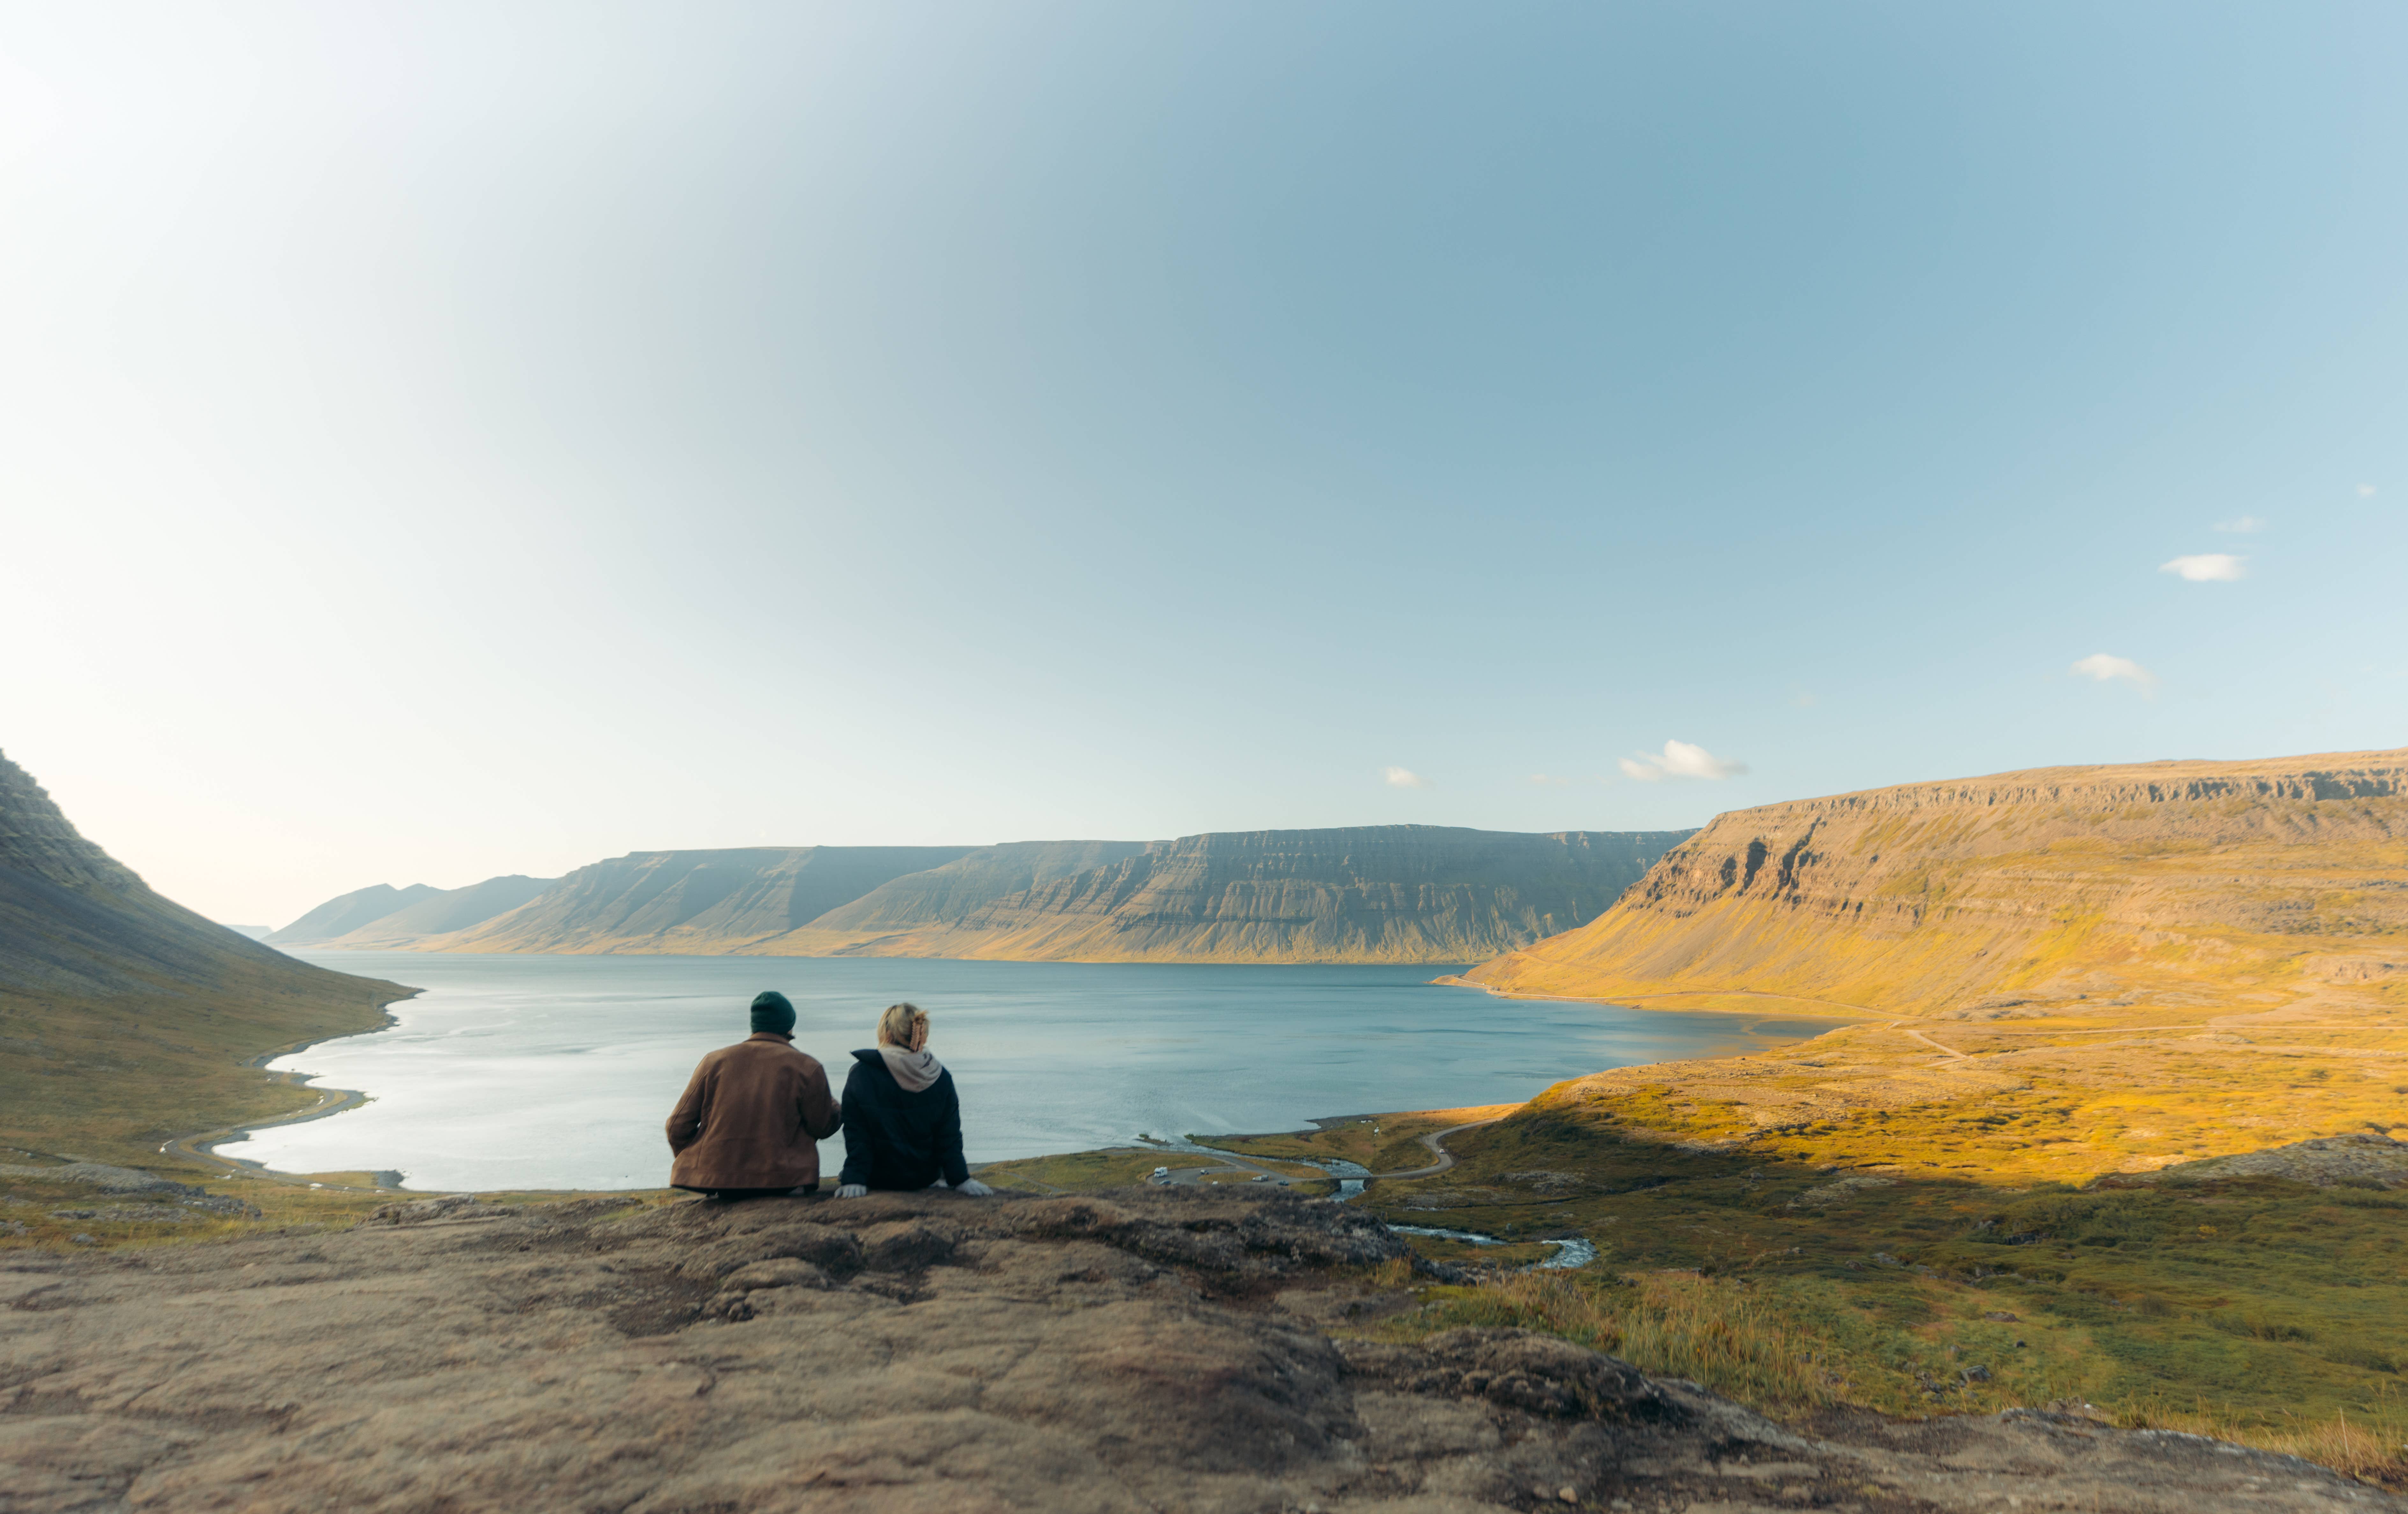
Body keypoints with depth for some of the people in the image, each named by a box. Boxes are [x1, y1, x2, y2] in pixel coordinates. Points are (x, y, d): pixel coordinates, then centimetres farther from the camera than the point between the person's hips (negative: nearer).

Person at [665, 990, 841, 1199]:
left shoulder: (714, 1061, 3)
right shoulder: (807, 1068, -4)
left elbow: (678, 1126, 6)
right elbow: (823, 1128, 3)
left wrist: (689, 1162, 24)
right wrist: (836, 1110, 26)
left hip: (711, 1177, 3)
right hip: (780, 1180, -3)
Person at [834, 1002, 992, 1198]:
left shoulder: (861, 1074, -16)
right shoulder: (941, 1077, -9)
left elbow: (856, 1136, -16)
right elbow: (949, 1138, -6)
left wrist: (854, 1180, -12)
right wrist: (962, 1180, -1)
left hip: (878, 1180, -2)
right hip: (926, 1179, 2)